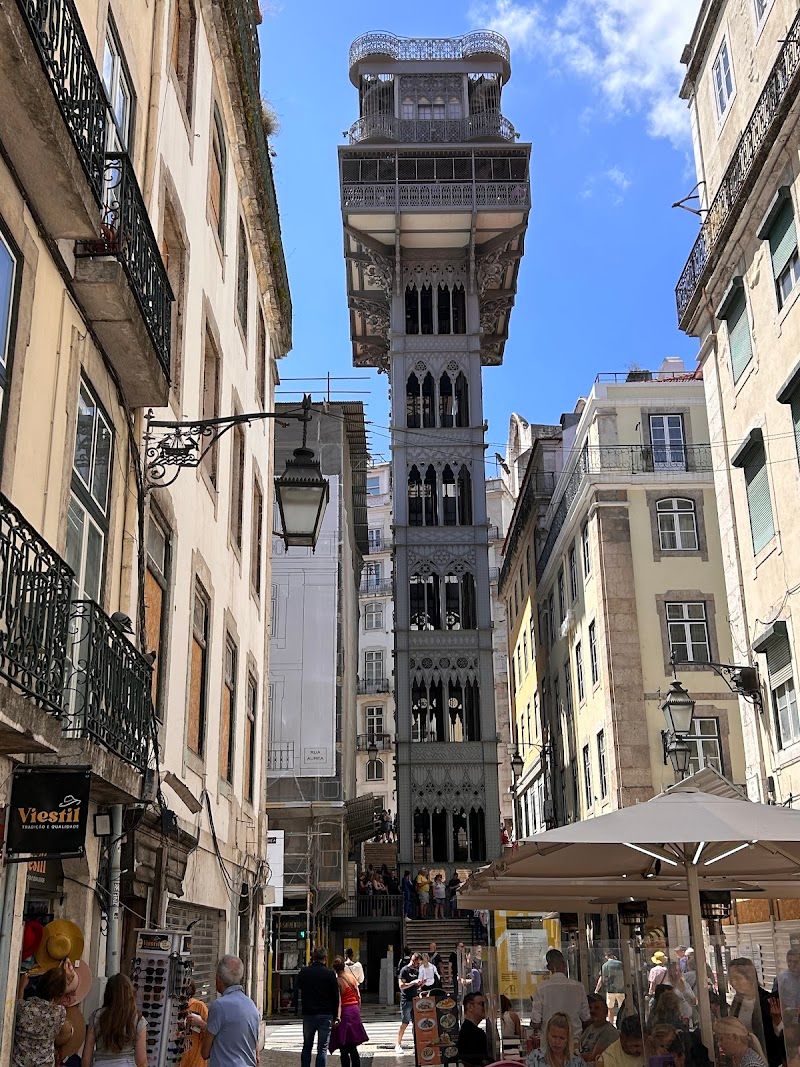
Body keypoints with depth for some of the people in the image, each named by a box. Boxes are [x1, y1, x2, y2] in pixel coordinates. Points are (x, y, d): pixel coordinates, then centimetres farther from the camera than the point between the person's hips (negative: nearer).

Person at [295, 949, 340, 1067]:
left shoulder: (303, 972, 0)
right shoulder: (329, 974, -7)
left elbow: (299, 989, 12)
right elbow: (336, 997, -2)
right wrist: (335, 1016, 4)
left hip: (308, 1014, 2)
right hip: (325, 1016, -2)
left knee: (306, 1047, 16)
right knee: (322, 1048, 4)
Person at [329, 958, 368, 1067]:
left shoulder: (337, 981, -12)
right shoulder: (352, 977, 5)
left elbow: (338, 1001, -19)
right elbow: (358, 996, 9)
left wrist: (338, 1017, -22)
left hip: (345, 1011, -6)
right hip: (355, 1010, 6)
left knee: (344, 1049, 1)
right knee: (353, 1047, 15)